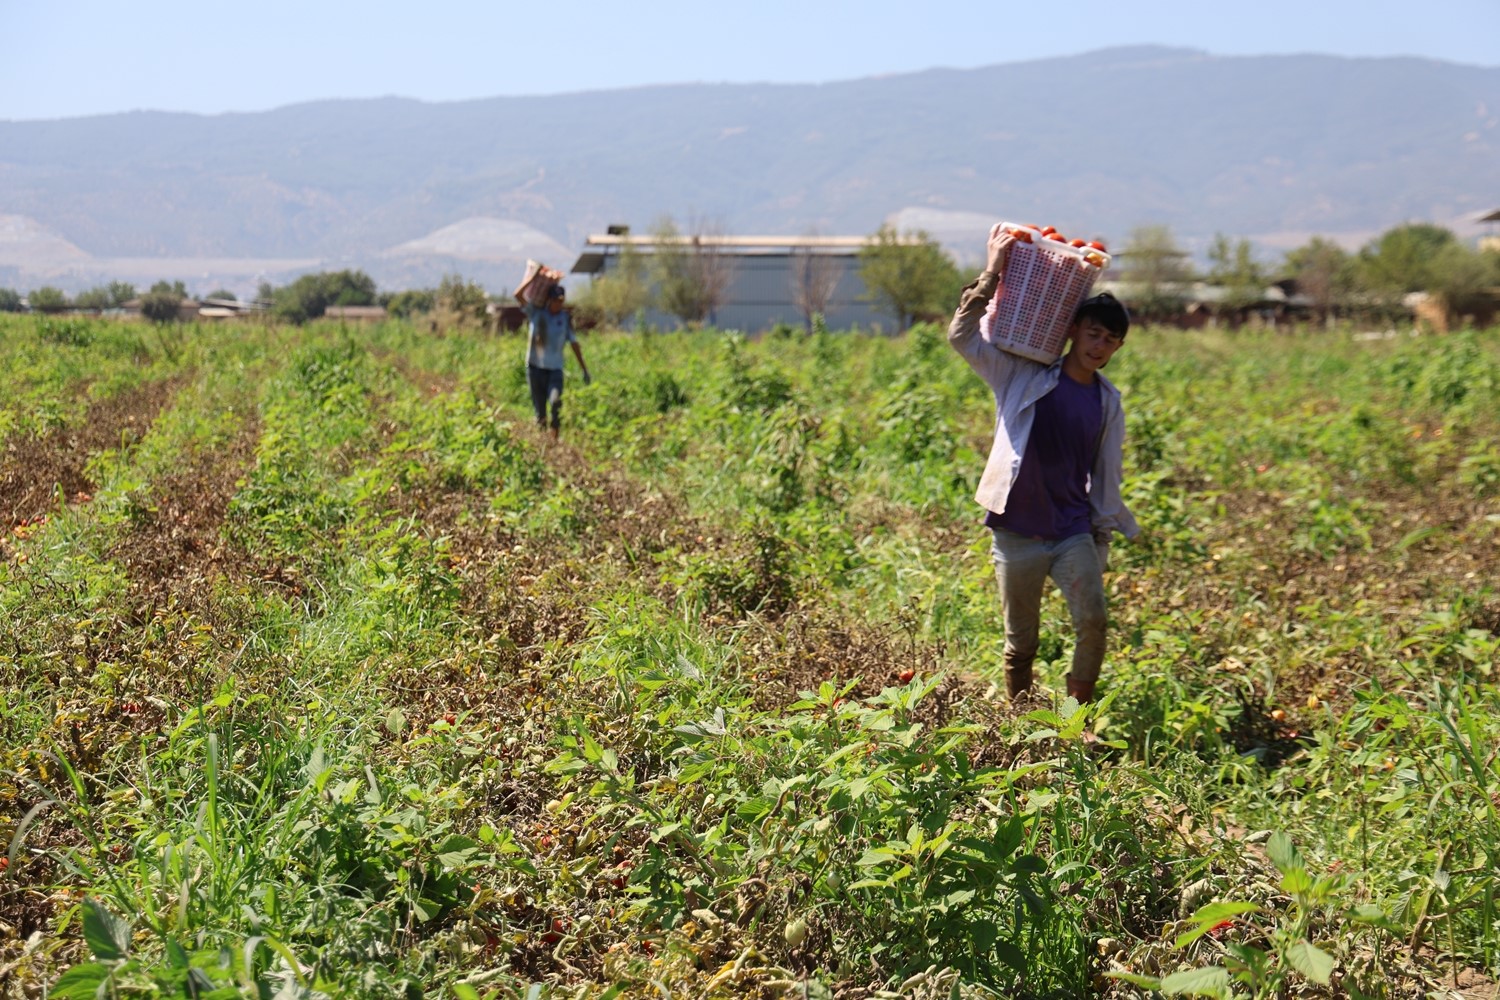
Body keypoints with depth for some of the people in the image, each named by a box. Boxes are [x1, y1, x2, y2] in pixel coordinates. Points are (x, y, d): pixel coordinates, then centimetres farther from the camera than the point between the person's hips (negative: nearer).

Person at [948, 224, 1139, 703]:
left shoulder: (1108, 401, 7)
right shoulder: (1022, 376, -2)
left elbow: (1106, 475, 13)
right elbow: (962, 336, -11)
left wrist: (1102, 539, 14)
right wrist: (992, 274, -15)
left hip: (1074, 532, 2)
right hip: (1017, 533, -2)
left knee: (1093, 622, -16)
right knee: (1021, 641, 6)